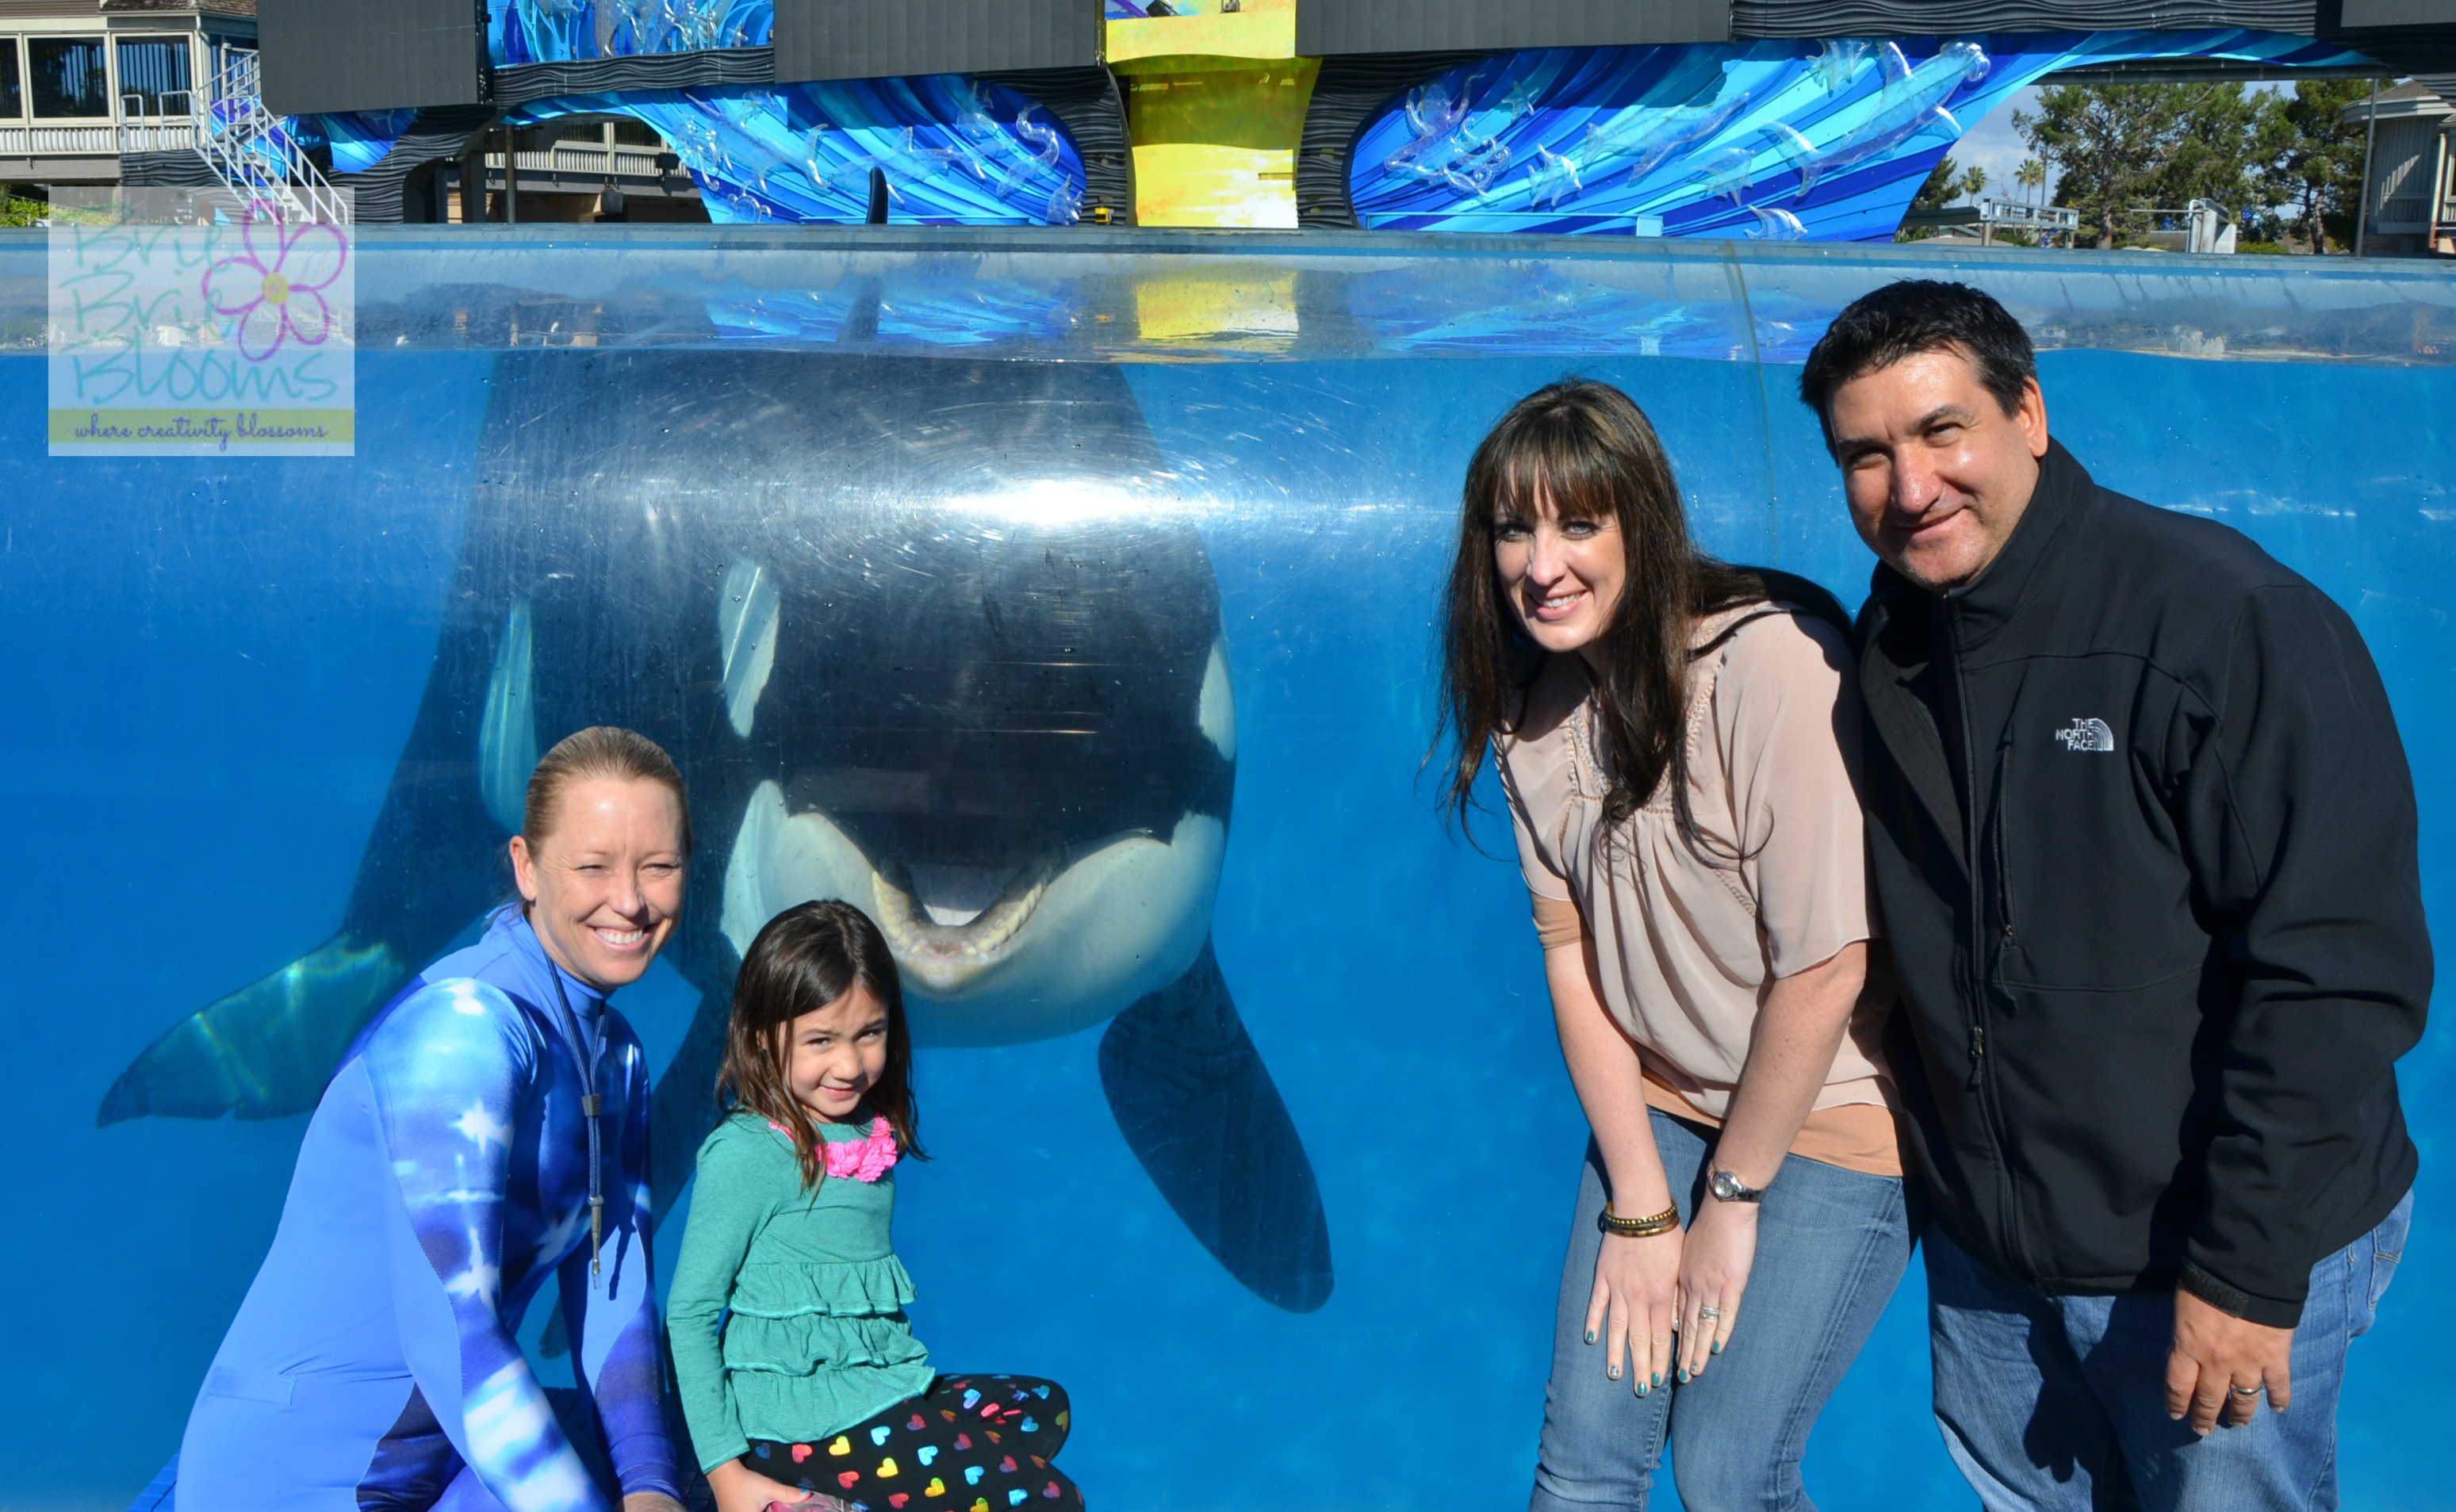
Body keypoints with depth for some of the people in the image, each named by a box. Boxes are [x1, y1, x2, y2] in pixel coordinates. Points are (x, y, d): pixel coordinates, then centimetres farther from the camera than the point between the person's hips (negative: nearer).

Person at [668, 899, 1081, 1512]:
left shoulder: (871, 1132, 6)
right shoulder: (746, 1153, -15)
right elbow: (689, 1314, -13)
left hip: (881, 1389, 8)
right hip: (804, 1429, -8)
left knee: (1045, 1405, 23)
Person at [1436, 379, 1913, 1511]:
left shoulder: (1774, 662, -24)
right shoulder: (1535, 708, -3)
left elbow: (1823, 970, -21)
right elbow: (1572, 954, -2)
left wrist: (1733, 1199, -11)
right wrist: (1639, 1208, -6)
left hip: (1830, 1114, -5)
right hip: (1658, 1106, 5)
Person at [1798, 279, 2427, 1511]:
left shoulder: (2224, 616, -20)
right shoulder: (1887, 647, 0)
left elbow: (2334, 971, -22)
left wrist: (2250, 1271, -21)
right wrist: (1934, 1167, 11)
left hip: (2226, 1255, -6)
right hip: (1982, 1248, 6)